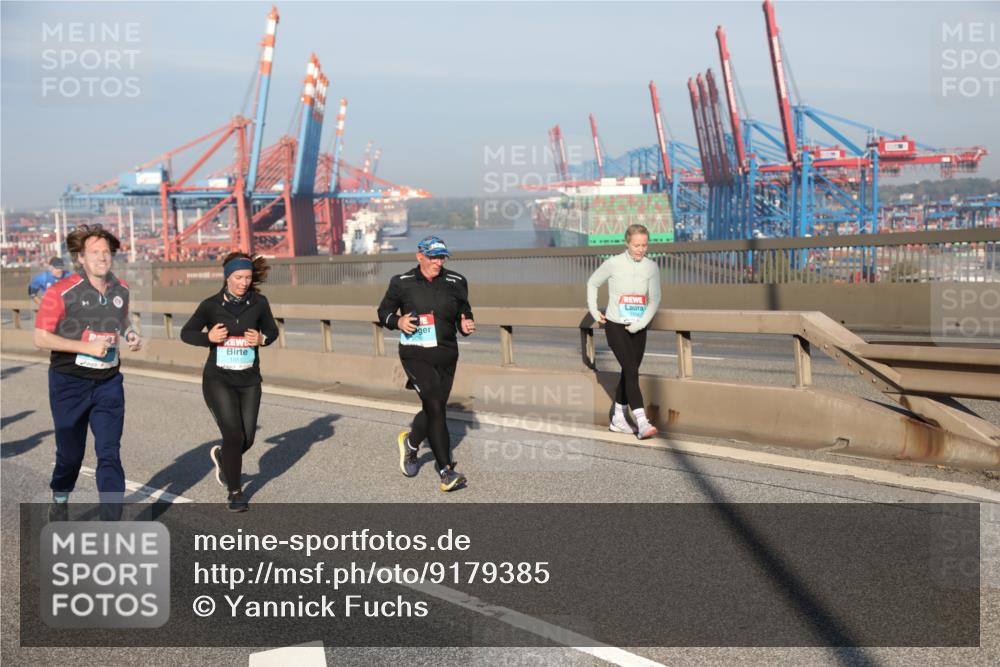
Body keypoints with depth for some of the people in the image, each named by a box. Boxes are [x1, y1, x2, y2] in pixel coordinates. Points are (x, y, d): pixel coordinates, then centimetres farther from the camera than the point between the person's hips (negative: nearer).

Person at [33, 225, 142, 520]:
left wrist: (130, 334, -2)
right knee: (70, 452, 12)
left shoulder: (121, 289, 3)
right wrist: (87, 346, -21)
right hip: (70, 384, -3)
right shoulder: (61, 292, -14)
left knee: (110, 454, -4)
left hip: (109, 383, 3)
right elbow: (41, 338, -13)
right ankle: (60, 499, 42)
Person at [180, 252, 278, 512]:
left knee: (247, 438, 5)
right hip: (218, 380, -3)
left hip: (249, 382, 3)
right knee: (234, 435, -11)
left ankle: (221, 456, 42)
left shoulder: (259, 303, -2)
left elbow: (272, 330, 10)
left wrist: (262, 339, -12)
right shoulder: (211, 305, -6)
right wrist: (208, 337, -16)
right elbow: (186, 333, 3)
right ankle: (235, 493, 9)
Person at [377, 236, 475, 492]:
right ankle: (446, 471, -13)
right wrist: (398, 321, -9)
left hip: (446, 355, 4)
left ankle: (410, 442, 45)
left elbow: (464, 314, 16)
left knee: (434, 408, 13)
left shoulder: (455, 282, 6)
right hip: (415, 354, -4)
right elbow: (384, 311, 11)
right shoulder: (402, 283, 0)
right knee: (435, 406, -17)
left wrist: (466, 325, -6)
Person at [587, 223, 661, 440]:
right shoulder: (613, 264, -9)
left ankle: (618, 419, 25)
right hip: (615, 326, -4)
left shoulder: (651, 267, -2)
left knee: (629, 373, 11)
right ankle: (642, 423, -21)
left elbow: (655, 299, -4)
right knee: (631, 372, -15)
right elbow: (592, 283, 8)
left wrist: (641, 324, -15)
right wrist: (594, 311, 4)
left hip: (637, 329, 4)